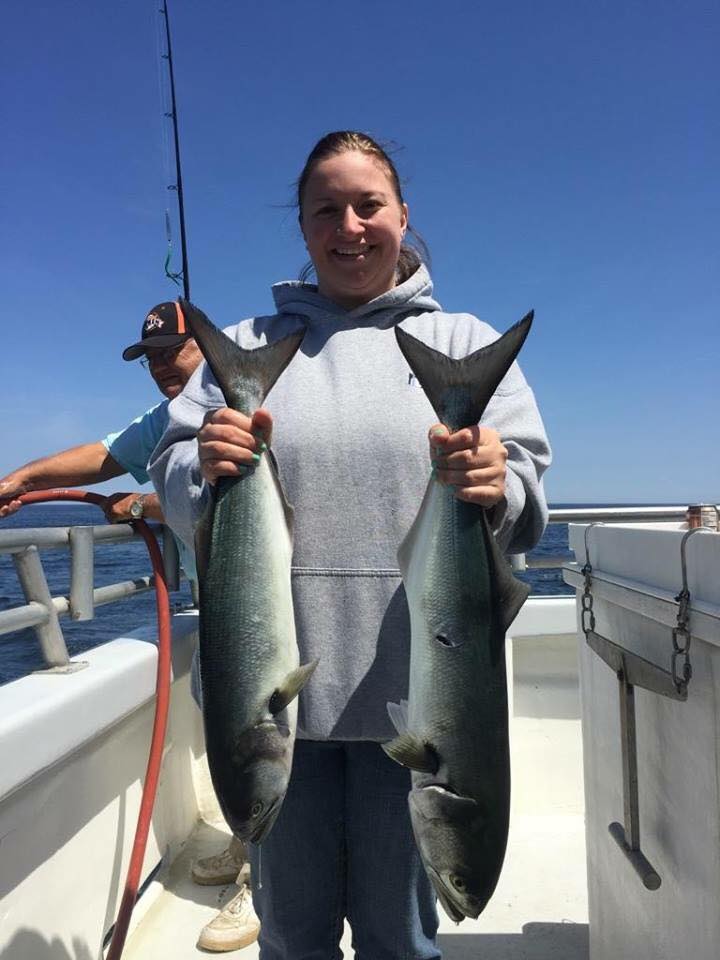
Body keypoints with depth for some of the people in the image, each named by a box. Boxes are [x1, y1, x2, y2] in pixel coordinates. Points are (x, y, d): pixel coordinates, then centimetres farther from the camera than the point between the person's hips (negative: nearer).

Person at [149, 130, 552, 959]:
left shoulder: (465, 343, 8)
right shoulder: (246, 346, 11)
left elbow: (526, 486, 1)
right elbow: (171, 477, 8)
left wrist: (498, 486, -22)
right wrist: (202, 467, -15)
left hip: (412, 685, 0)